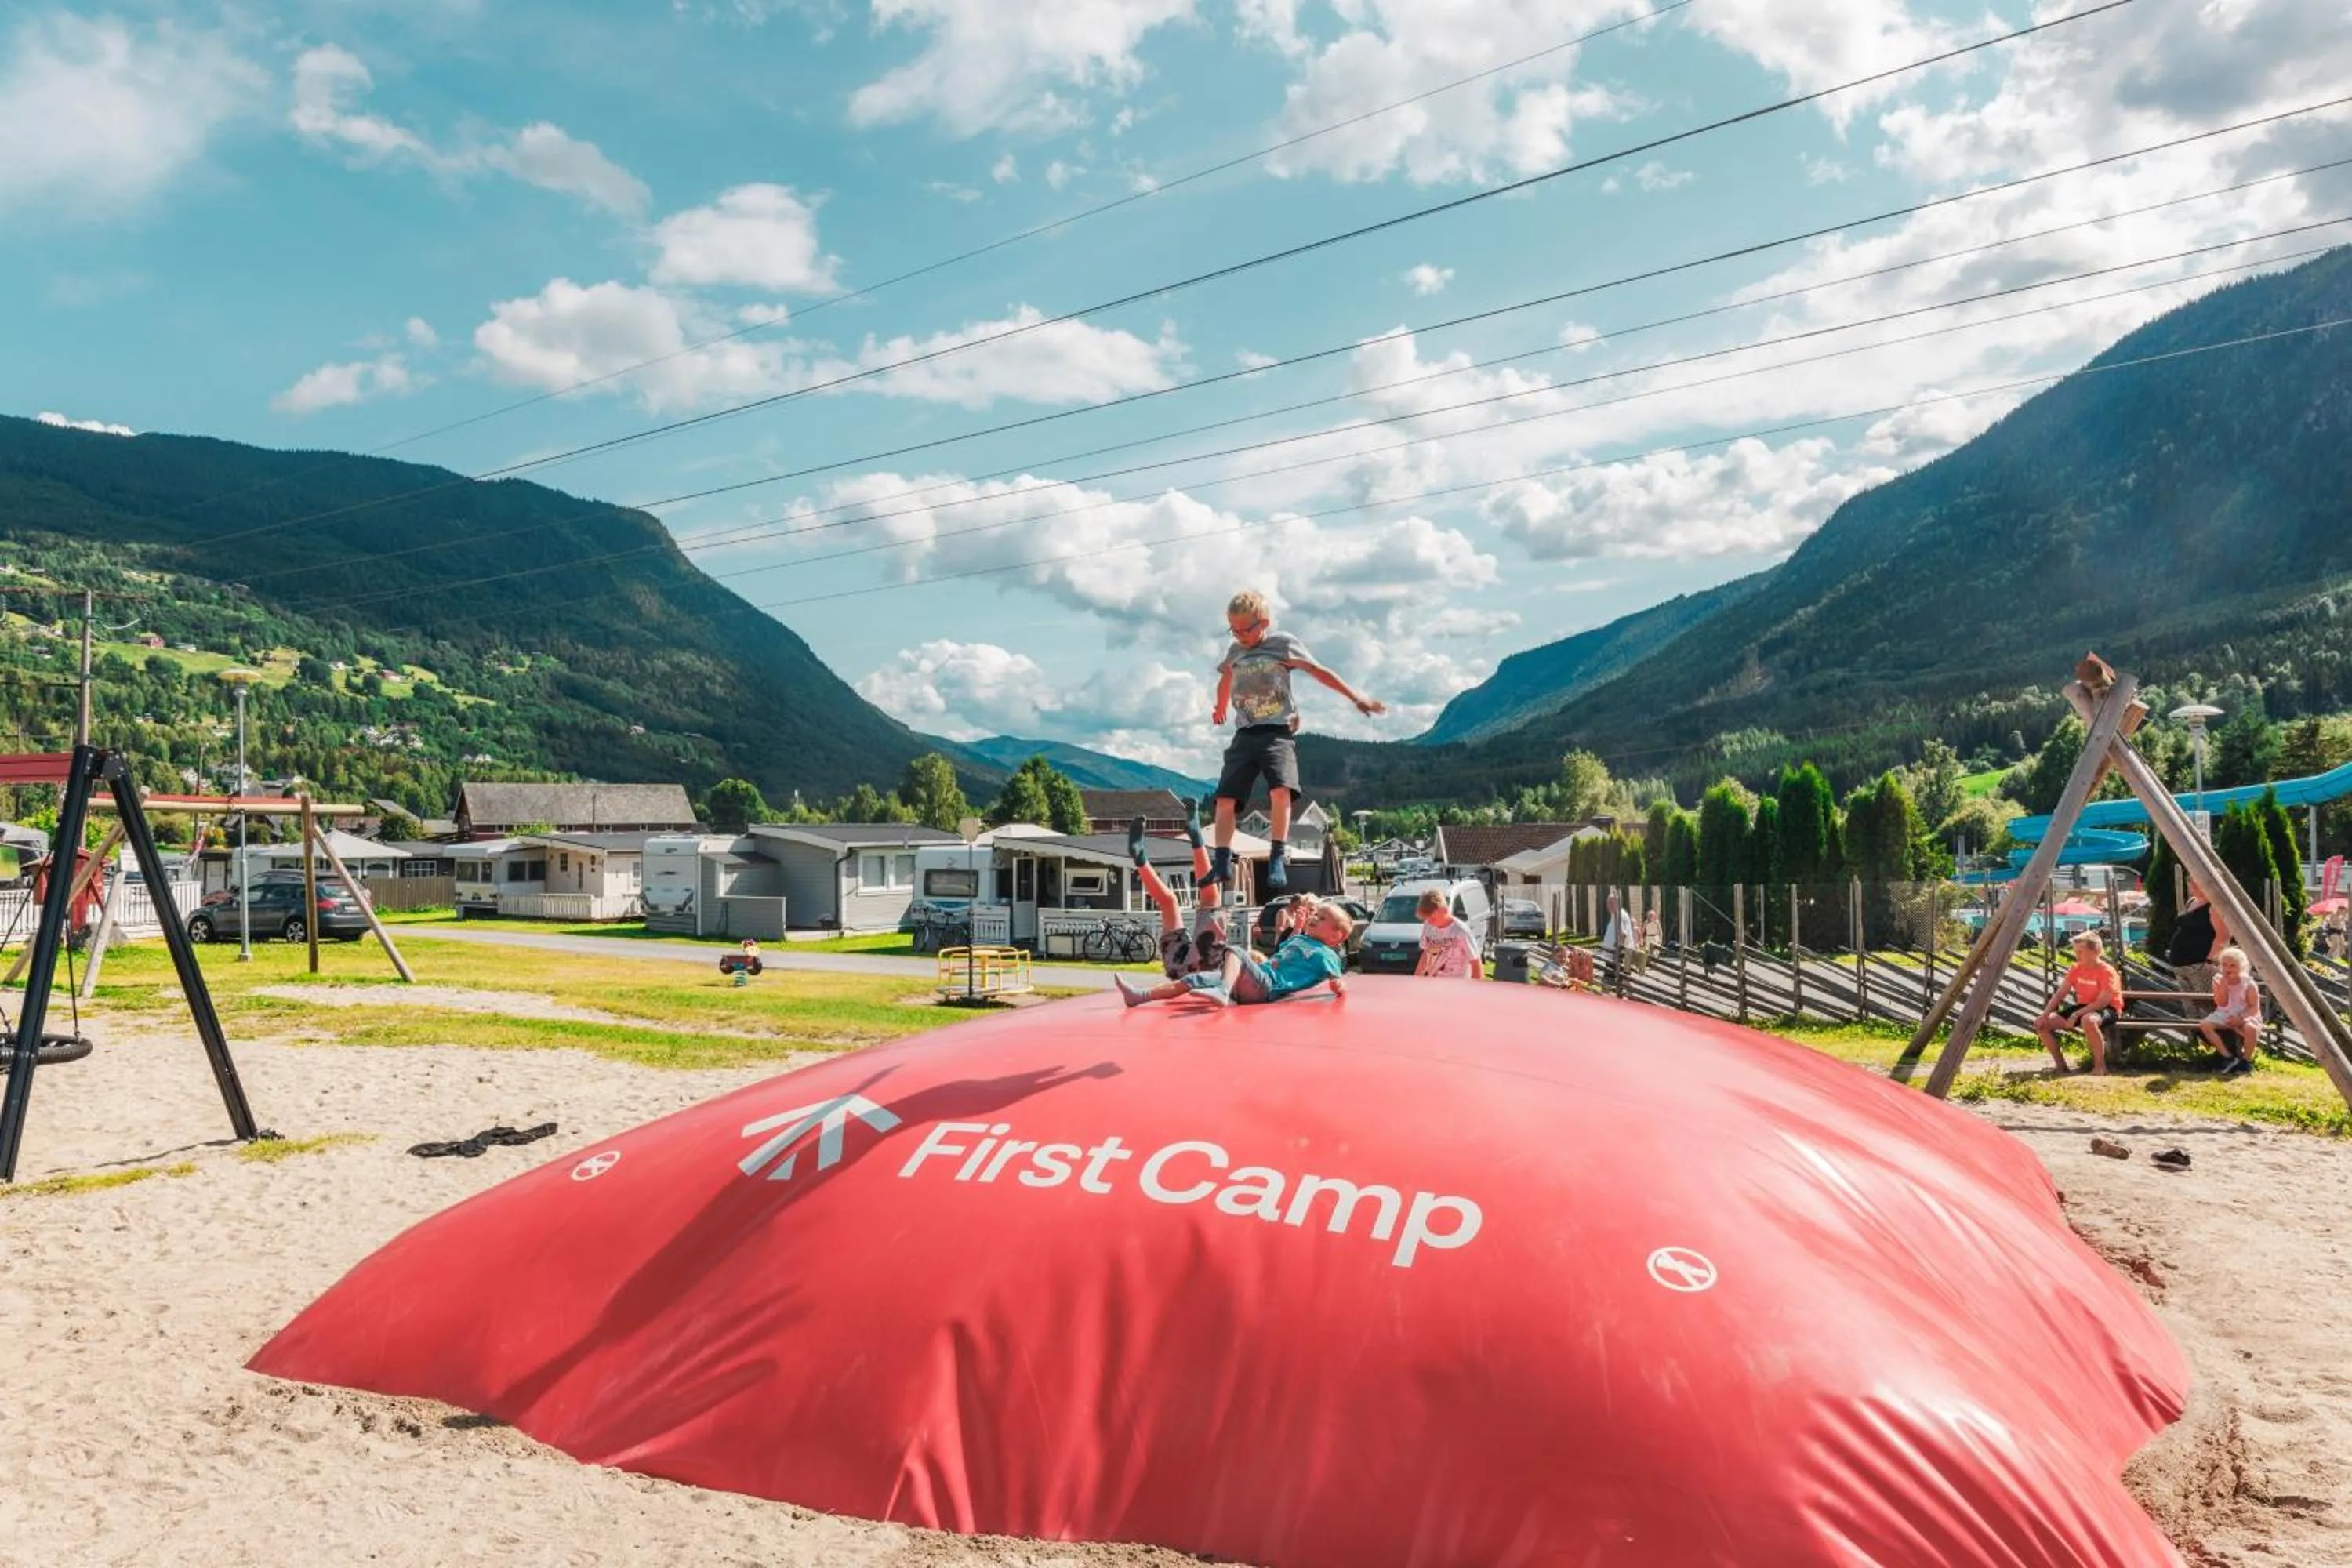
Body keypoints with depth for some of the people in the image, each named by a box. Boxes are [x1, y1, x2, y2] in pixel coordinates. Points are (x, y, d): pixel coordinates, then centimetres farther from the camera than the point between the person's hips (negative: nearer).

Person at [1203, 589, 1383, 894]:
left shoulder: (1283, 643, 0)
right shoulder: (1235, 651, 15)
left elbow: (1318, 671, 0)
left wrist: (1357, 698, -3)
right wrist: (1219, 709, 52)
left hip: (1278, 732, -5)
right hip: (1245, 734, 5)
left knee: (1280, 789, -26)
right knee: (1225, 798, -4)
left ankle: (1277, 859, -20)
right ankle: (1222, 863, 3)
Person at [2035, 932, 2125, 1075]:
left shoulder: (2107, 972, -16)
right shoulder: (2076, 969, 3)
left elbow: (2102, 1002, -24)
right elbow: (2059, 994, 1)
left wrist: (2076, 1014, -30)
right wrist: (2044, 1015, -11)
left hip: (2108, 1009, -7)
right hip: (2083, 1007, 7)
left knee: (2088, 1020, -45)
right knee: (2042, 1024, -10)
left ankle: (2100, 1066, -26)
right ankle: (2062, 1067, 2)